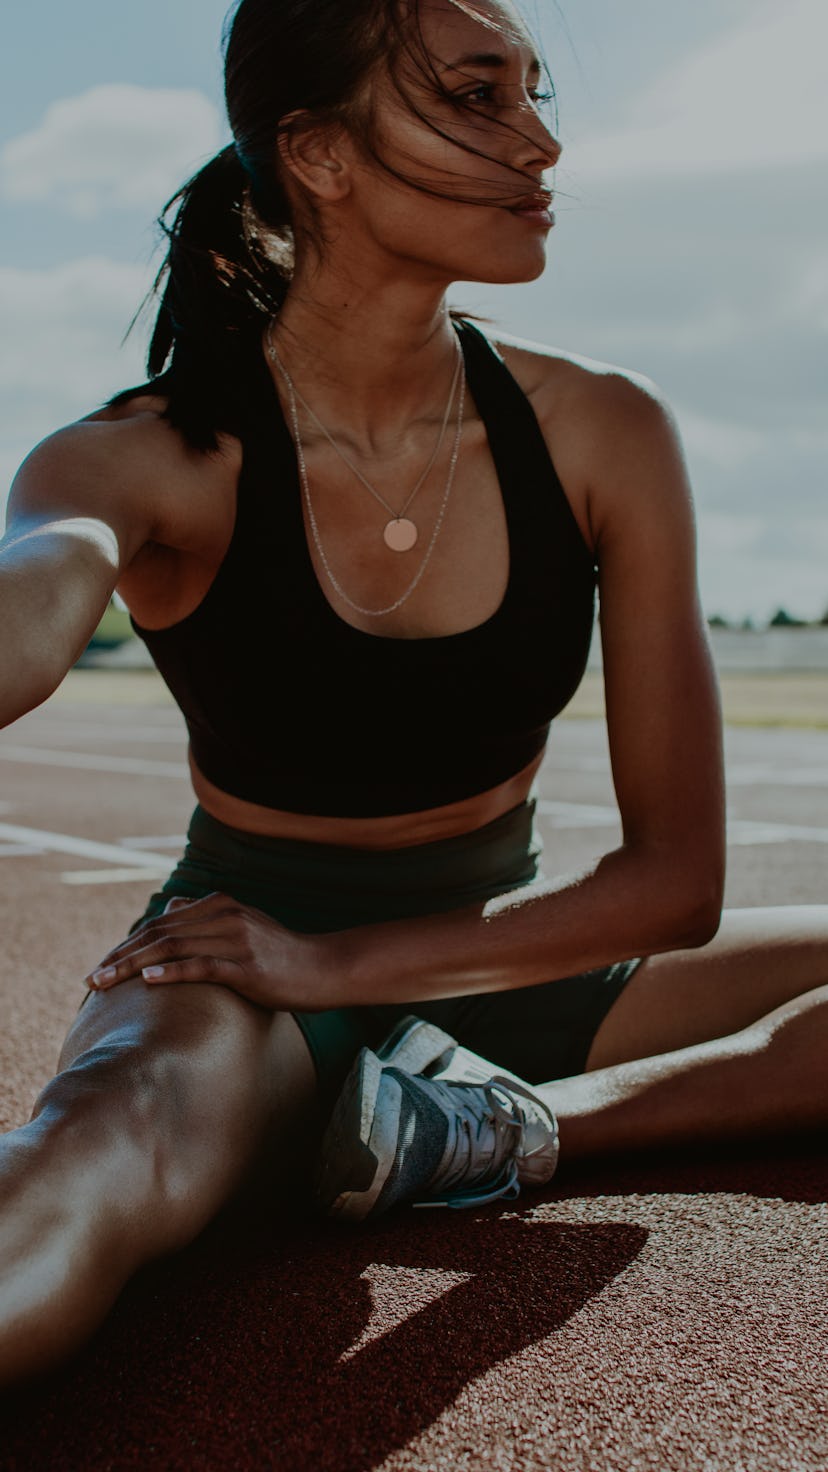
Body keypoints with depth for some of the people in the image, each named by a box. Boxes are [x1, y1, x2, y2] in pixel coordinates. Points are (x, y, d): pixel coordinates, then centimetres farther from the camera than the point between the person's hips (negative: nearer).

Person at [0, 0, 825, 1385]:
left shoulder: (603, 435, -9)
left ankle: (514, 1125, -23)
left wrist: (336, 961, -20)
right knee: (116, 1142, -40)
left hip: (500, 964, 5)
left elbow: (676, 879, -10)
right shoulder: (152, 462, -16)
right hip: (249, 987, -4)